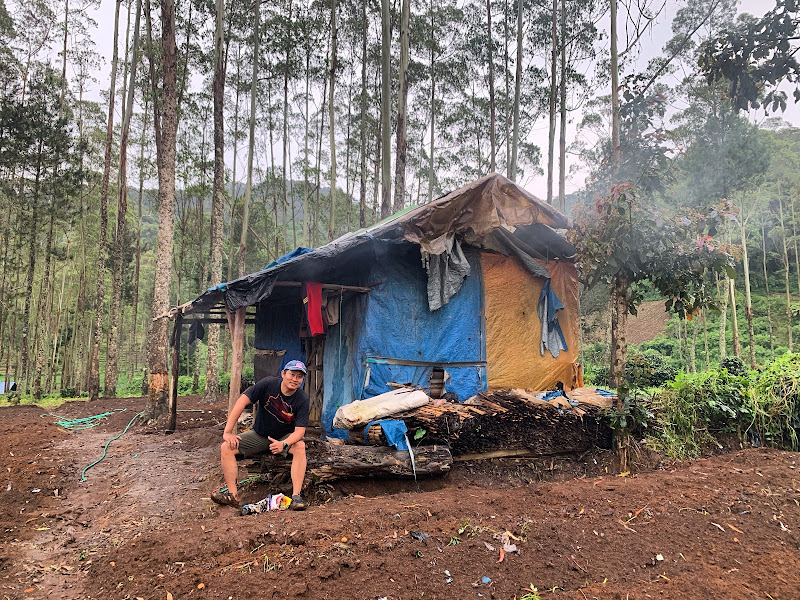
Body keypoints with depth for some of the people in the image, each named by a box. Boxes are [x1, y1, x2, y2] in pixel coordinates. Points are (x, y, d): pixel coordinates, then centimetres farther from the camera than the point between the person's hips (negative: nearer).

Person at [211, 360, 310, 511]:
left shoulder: (302, 399, -18)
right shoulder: (268, 384, -19)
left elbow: (299, 430, -21)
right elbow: (242, 402, -20)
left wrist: (284, 444, -42)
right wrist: (228, 432, -23)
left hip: (285, 437, -1)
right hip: (259, 434, 2)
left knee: (300, 446, -33)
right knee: (226, 448, -17)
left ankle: (296, 495, -31)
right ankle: (233, 494, -17)